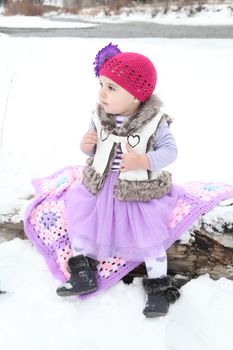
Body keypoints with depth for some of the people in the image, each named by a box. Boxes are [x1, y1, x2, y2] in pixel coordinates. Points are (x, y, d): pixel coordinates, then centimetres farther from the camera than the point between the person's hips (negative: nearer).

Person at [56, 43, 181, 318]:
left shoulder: (154, 122, -18)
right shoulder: (100, 117, -6)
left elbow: (169, 150, -13)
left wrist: (143, 161, -29)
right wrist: (86, 145, -17)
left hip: (141, 192, -4)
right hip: (100, 187, 5)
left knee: (150, 237, -2)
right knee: (79, 219, 5)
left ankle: (158, 286, 18)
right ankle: (84, 274, 22)